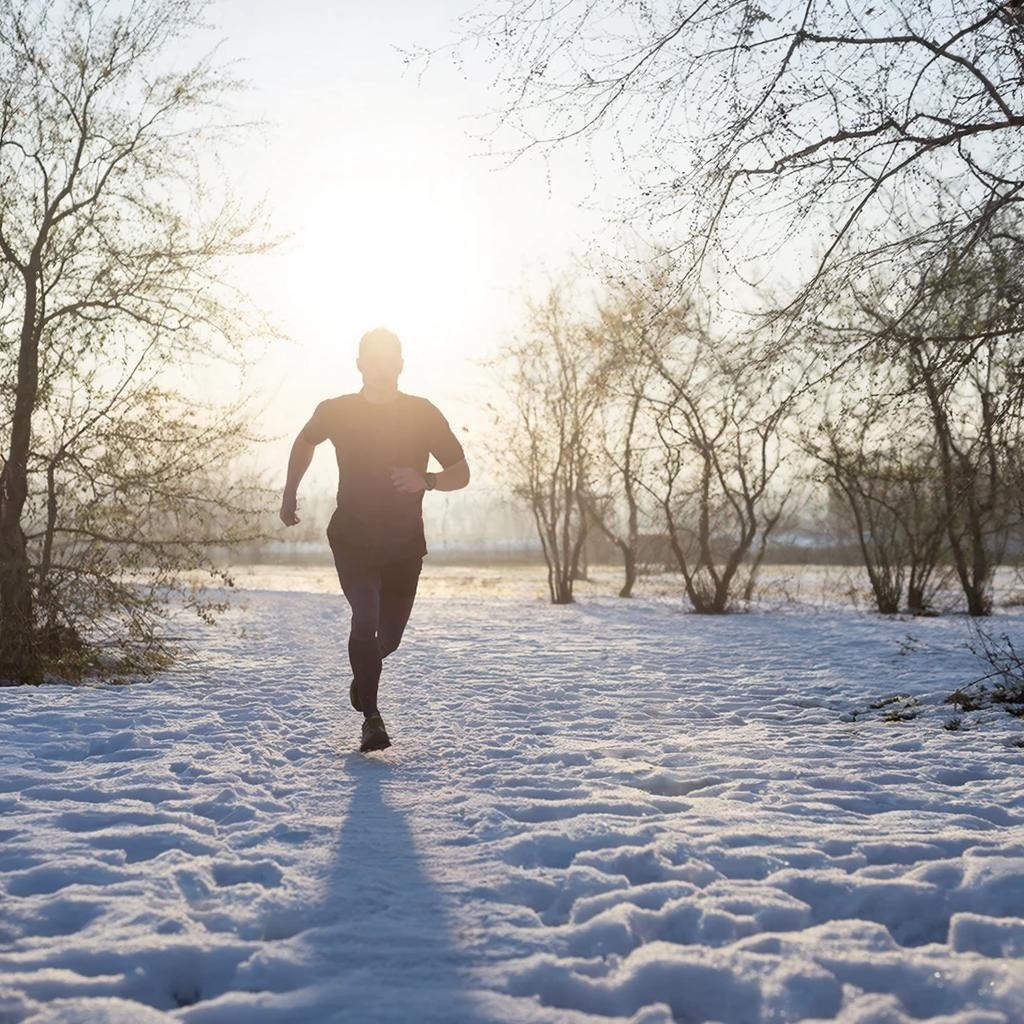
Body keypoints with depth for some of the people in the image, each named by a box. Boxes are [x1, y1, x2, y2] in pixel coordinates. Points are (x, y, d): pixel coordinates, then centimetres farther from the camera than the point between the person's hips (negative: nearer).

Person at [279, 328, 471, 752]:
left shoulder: (424, 414, -6)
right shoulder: (336, 412, -3)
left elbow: (461, 473, -5)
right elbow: (305, 442, 19)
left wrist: (425, 480, -25)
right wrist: (289, 493, 17)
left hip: (405, 545, 1)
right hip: (352, 541, -1)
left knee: (389, 636, 9)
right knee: (366, 617, -22)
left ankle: (362, 678, 43)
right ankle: (371, 717, -11)